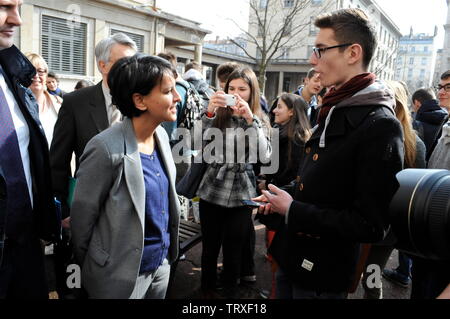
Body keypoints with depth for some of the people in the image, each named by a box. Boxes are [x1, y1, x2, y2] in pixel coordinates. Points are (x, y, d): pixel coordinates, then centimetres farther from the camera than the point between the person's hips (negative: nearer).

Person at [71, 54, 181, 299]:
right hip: (122, 275, -6)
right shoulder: (106, 148, -24)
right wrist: (89, 273, -1)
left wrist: (166, 252, 14)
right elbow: (82, 217, -15)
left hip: (161, 264, 7)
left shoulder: (161, 134, -2)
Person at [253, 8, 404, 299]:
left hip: (322, 277, -8)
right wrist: (282, 201, 2)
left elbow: (372, 226, -24)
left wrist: (293, 211, -20)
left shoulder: (381, 126, -21)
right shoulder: (333, 112, 8)